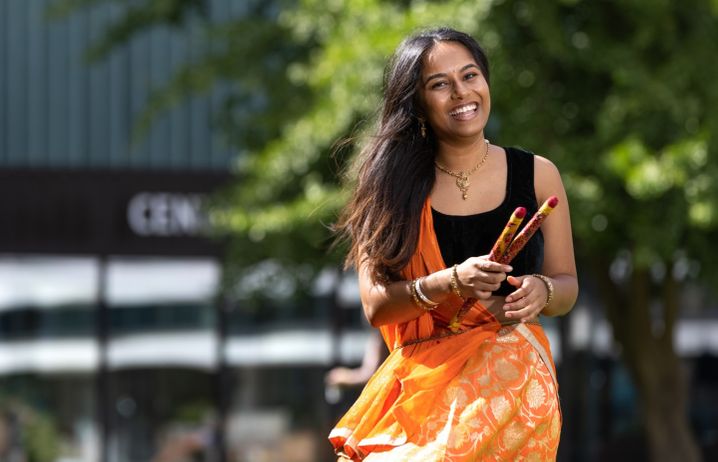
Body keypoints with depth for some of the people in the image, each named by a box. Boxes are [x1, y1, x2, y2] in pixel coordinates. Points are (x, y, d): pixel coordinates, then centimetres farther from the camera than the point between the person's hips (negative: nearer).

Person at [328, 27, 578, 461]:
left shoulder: (537, 175, 7)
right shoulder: (392, 185, 5)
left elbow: (567, 285, 13)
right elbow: (375, 303, -3)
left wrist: (541, 292, -10)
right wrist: (454, 282, -18)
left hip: (509, 365, 0)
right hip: (420, 373, 0)